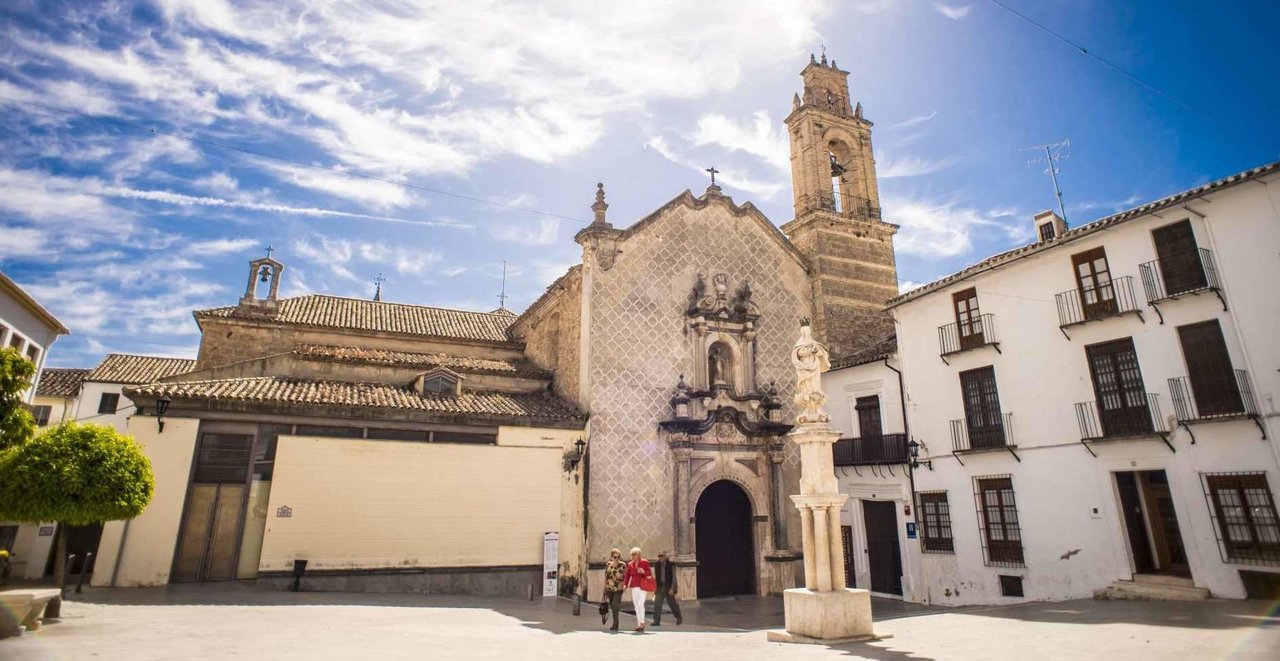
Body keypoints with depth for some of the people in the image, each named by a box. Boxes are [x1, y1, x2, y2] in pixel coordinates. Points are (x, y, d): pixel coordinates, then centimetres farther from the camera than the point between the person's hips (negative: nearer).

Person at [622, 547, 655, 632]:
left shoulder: (644, 562, -2)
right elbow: (627, 575, 7)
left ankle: (642, 623, -6)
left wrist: (643, 572, -21)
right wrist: (625, 585, -7)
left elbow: (650, 574, -3)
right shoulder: (630, 564, 9)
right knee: (636, 605, 4)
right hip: (634, 586, 4)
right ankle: (639, 625, 12)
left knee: (640, 603, -17)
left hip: (643, 586, -4)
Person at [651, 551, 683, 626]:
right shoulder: (657, 566, 5)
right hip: (659, 587, 3)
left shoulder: (671, 565, -8)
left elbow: (674, 577, -9)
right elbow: (655, 577, 11)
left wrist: (672, 588, -15)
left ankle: (679, 618, 30)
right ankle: (656, 621, -1)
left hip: (668, 588, -3)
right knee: (657, 604, -7)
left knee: (673, 604, 9)